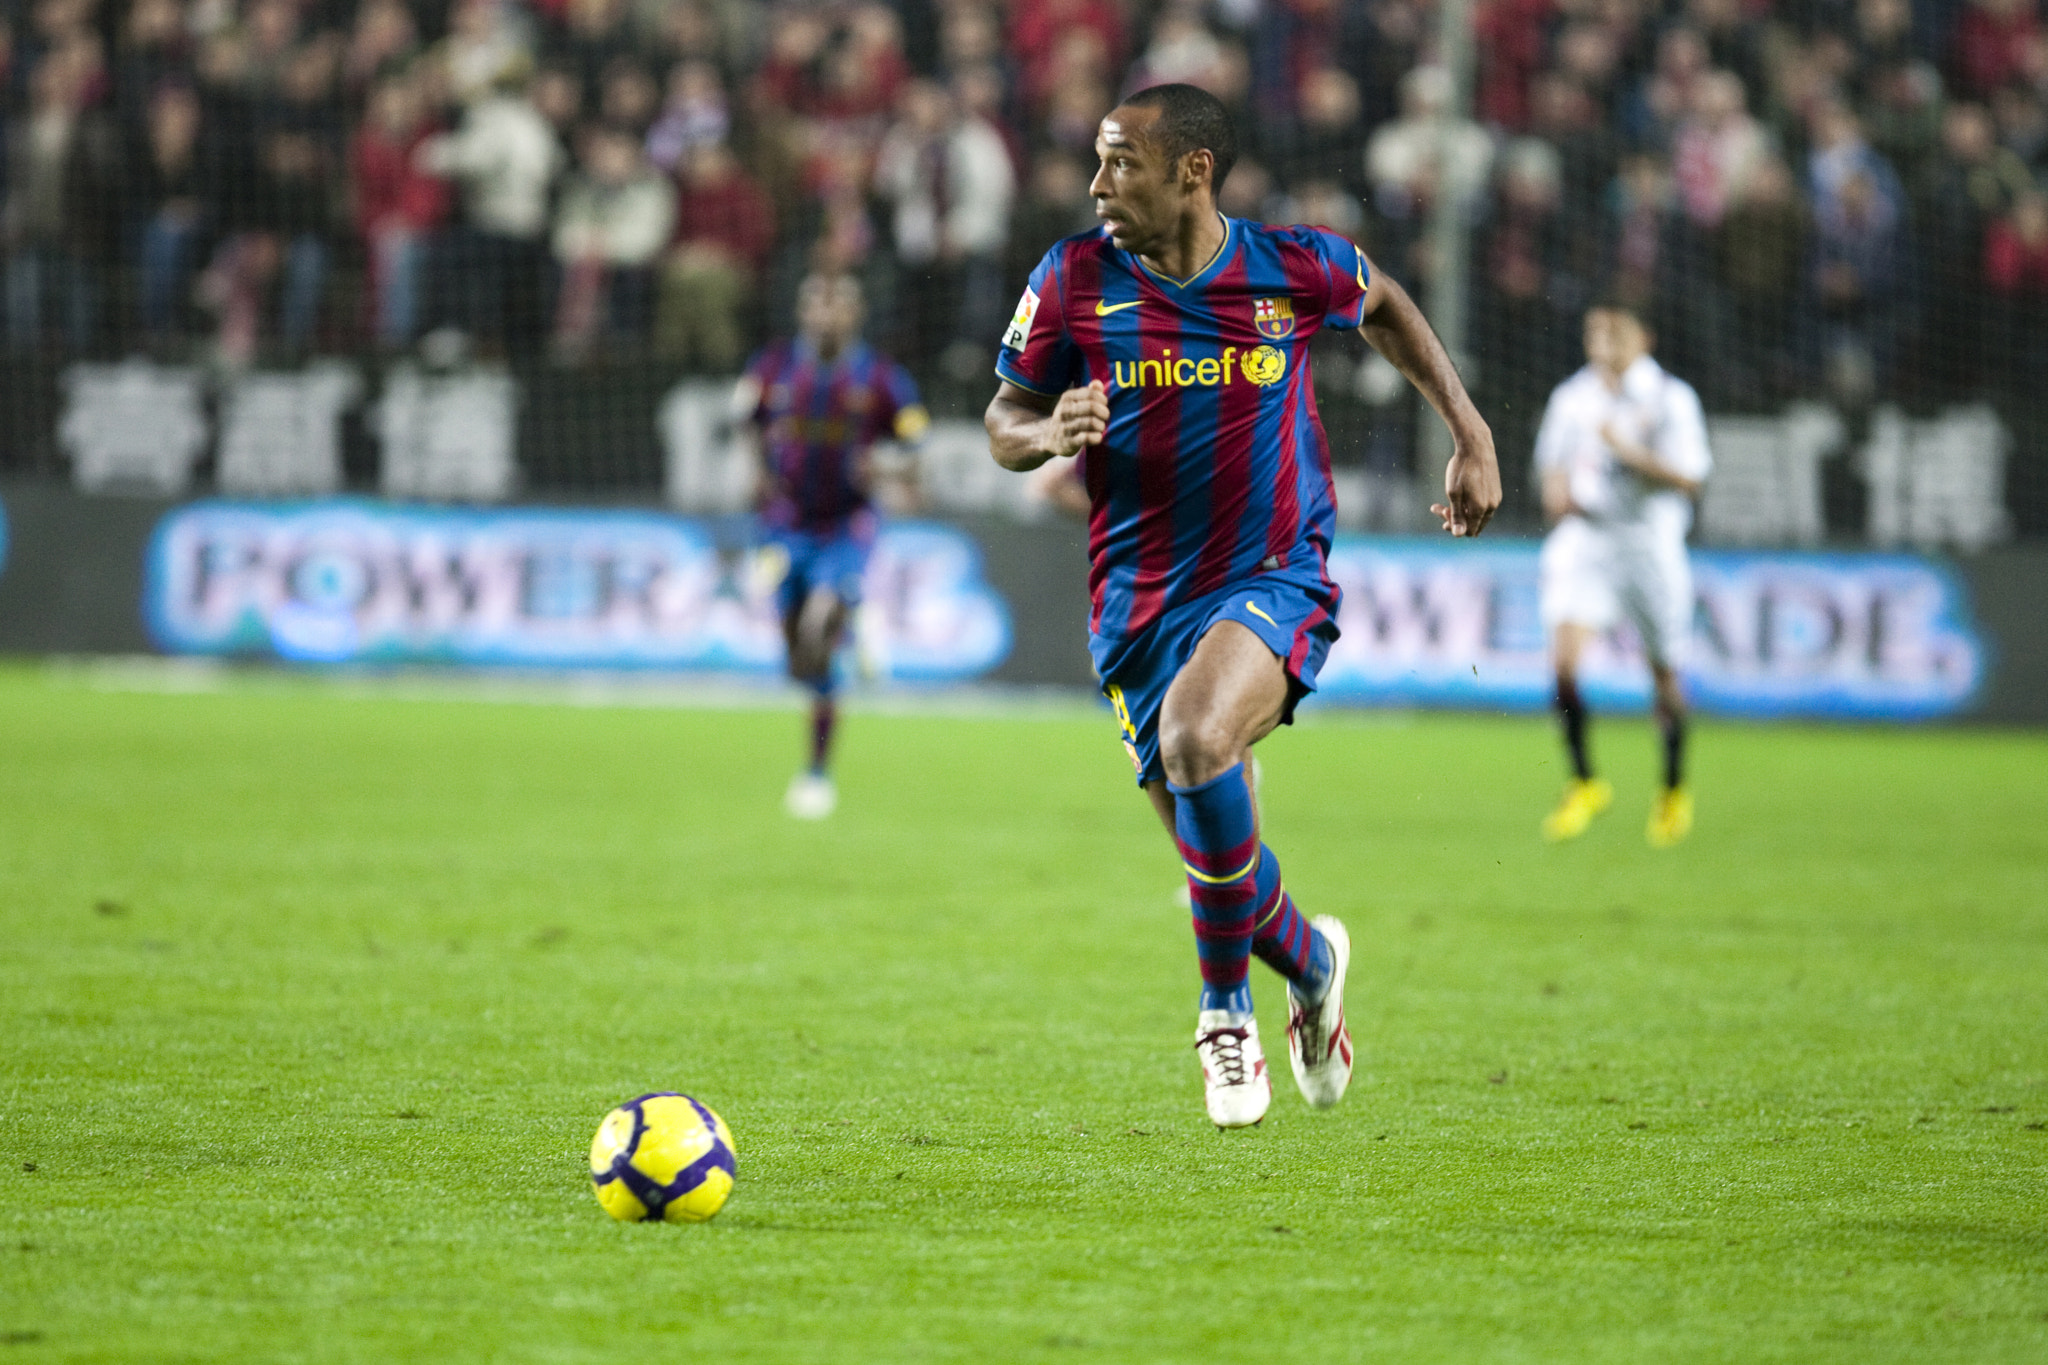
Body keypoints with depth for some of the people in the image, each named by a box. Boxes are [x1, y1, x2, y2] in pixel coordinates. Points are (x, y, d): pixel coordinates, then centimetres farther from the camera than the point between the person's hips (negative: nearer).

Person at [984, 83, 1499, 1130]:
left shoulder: (1295, 268, -7)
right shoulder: (1074, 280, -6)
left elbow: (1386, 308, 16)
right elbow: (1003, 422, 2)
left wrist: (1471, 436, 12)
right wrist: (1049, 433, -21)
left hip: (1274, 582, -3)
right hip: (1137, 602, 3)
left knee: (1195, 739, -32)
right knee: (1212, 855, 6)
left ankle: (1226, 1007, -12)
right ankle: (1312, 961, 42)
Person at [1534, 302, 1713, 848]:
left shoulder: (1671, 399, -5)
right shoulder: (1571, 398, 7)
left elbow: (1688, 477, -12)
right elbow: (1552, 461, 22)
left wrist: (1628, 451, -21)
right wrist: (1557, 490, 1)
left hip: (1651, 543, -2)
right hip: (1584, 541, 2)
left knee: (1664, 674, 7)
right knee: (1564, 654, -19)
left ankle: (1674, 790, 30)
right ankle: (1584, 783, -6)